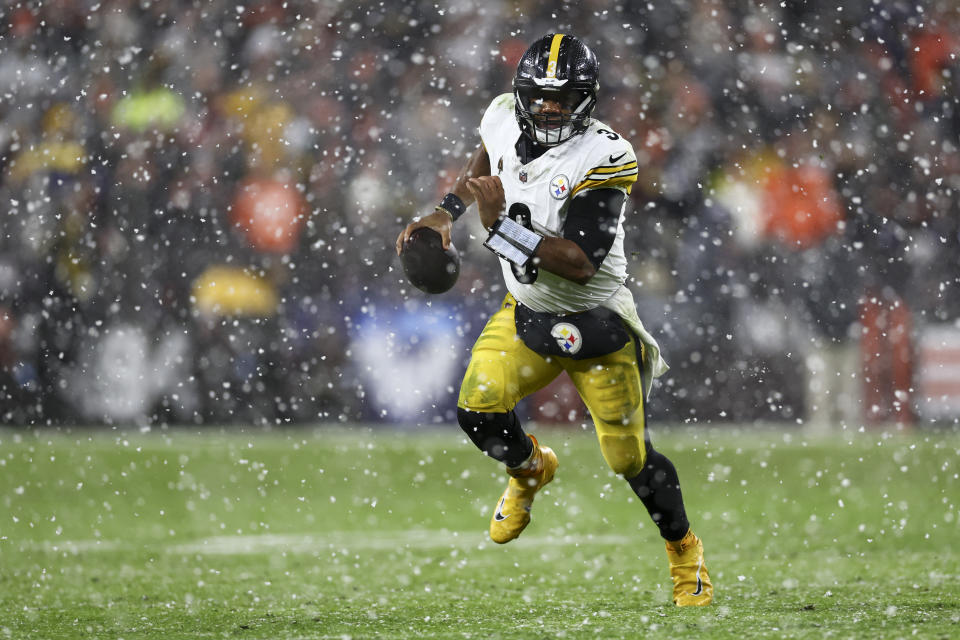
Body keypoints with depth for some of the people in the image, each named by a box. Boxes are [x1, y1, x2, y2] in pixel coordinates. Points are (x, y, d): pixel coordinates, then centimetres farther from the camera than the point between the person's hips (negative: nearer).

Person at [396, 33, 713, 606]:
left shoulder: (603, 158, -26)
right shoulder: (505, 119, -7)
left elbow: (580, 263, -31)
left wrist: (499, 225, -36)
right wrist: (448, 212, 9)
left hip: (594, 322, -5)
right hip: (527, 312, 5)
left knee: (631, 457, -1)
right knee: (478, 409, -16)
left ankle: (685, 551, 26)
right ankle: (530, 469, 19)